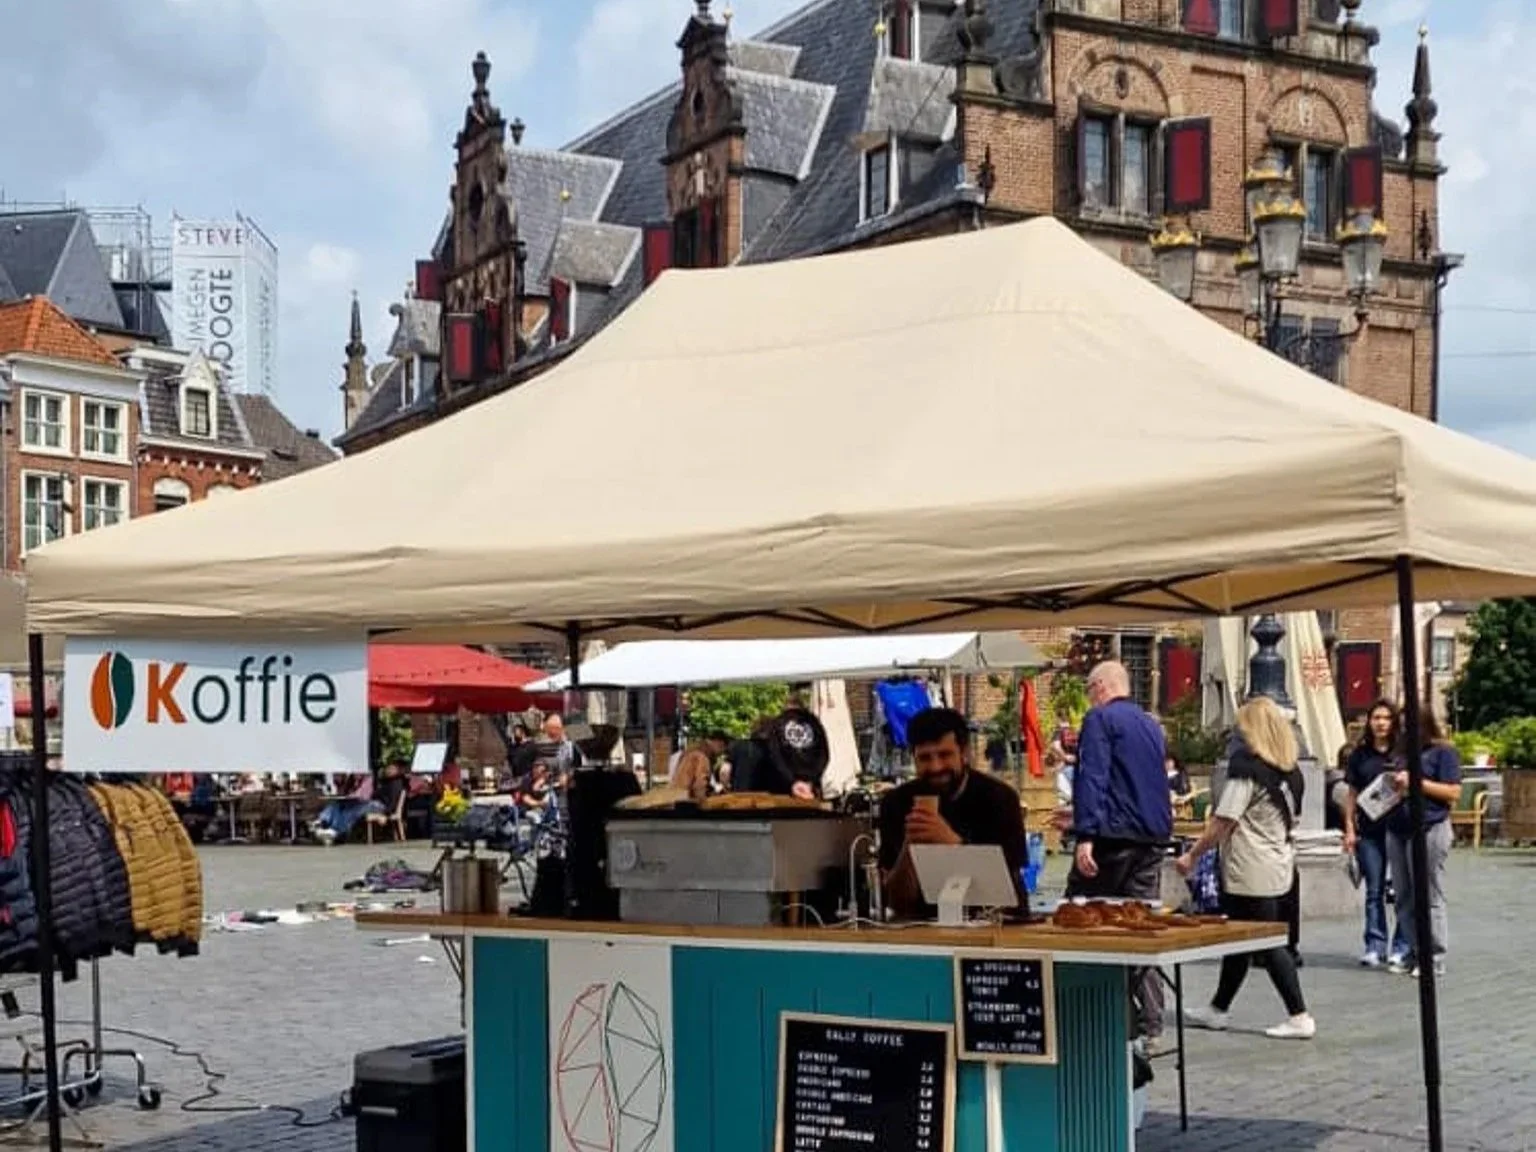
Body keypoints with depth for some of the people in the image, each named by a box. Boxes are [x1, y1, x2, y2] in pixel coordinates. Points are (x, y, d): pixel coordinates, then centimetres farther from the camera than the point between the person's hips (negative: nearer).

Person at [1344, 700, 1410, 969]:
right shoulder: (1360, 755, 9)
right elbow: (1352, 794, 10)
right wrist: (1350, 829, 5)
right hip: (1369, 831, 2)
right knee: (1374, 891, 6)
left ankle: (1401, 948, 5)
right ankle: (1375, 946, 12)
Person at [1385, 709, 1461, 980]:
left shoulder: (1442, 752, -2)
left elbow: (1454, 793, -9)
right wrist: (1396, 785, 6)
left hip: (1429, 829, -7)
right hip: (1397, 831, 7)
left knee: (1429, 898, -4)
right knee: (1404, 899, 8)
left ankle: (1434, 959, 1)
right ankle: (1414, 954, 15)